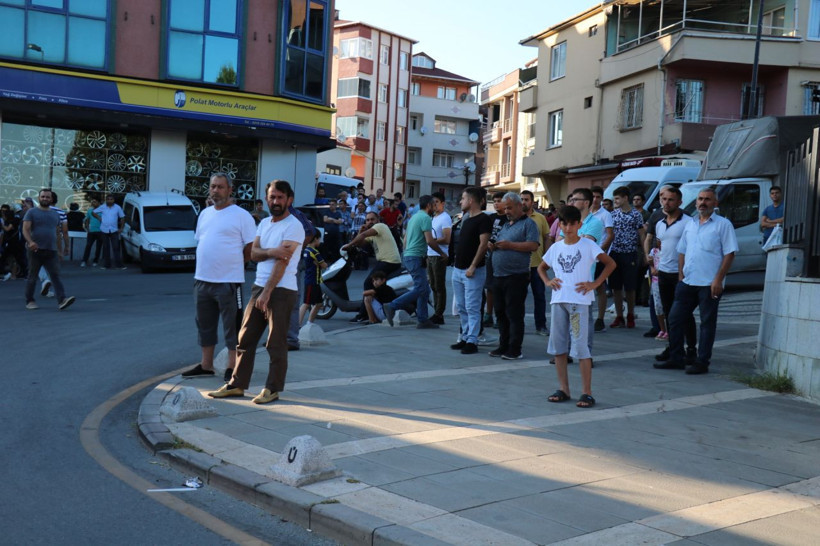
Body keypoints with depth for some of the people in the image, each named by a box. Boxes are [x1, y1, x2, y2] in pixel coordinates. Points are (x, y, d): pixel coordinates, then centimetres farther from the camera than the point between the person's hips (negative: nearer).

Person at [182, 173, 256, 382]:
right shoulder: (205, 214, 14)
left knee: (232, 326, 1)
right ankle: (206, 365, 27)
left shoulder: (241, 215, -7)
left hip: (229, 281, -7)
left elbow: (251, 249, -8)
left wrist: (231, 263, -1)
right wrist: (206, 265, 11)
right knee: (204, 325, 15)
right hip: (203, 279, 7)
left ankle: (232, 367, 9)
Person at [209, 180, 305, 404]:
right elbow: (253, 253, 5)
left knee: (276, 343, -1)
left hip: (281, 291, -8)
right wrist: (272, 251, -16)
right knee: (246, 338, 10)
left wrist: (267, 293, -20)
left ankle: (273, 389, 8)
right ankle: (237, 384, 18)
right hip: (260, 287, 8)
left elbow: (282, 261, -16)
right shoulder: (264, 224, 15)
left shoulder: (293, 226, -9)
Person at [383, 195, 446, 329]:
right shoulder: (425, 218, -10)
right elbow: (429, 241, -17)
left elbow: (405, 240, 24)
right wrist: (442, 253, -4)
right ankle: (392, 306, -14)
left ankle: (422, 320, 9)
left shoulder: (414, 217, 20)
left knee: (424, 289, 10)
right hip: (416, 257, -10)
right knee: (420, 289, -10)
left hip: (408, 256, 10)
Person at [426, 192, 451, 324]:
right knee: (434, 286, 11)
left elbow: (447, 239, -17)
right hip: (430, 255, 9)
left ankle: (439, 315, -1)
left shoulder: (445, 218, -9)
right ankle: (436, 313, 16)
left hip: (439, 256, -9)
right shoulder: (433, 218, 18)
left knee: (439, 287, -4)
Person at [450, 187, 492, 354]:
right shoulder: (467, 220, 17)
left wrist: (473, 267, -21)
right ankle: (465, 338, 20)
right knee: (461, 307, 12)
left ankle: (472, 341, -3)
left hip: (473, 271, -9)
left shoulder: (483, 219, -11)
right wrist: (456, 263, 17)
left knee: (472, 308, -7)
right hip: (458, 270, 9)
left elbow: (483, 244, -18)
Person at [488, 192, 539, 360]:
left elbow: (533, 245, -15)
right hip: (498, 276, 8)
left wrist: (509, 245, -17)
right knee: (500, 313, 11)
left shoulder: (528, 224, -3)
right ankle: (503, 346, 20)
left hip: (516, 277, -8)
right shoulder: (505, 225, 22)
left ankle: (514, 349, -1)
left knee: (514, 314, -5)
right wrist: (493, 246, 5)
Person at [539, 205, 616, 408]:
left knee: (581, 346, -8)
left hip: (579, 300, -5)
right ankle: (563, 389, 18)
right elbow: (541, 267, 25)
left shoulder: (588, 245, -2)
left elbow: (611, 263, -4)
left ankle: (586, 392, -3)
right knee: (558, 345, 8)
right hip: (558, 300, 5)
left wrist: (594, 284, -10)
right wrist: (547, 281, 6)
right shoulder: (556, 247, 12)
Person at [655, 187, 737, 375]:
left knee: (707, 323, 2)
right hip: (687, 282, 6)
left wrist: (718, 280, -15)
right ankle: (676, 359, 17)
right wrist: (681, 275, 9)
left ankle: (702, 362, 8)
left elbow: (729, 254, -9)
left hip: (709, 284, -6)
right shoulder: (690, 225, 15)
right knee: (675, 319, 7)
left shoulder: (723, 224, -3)